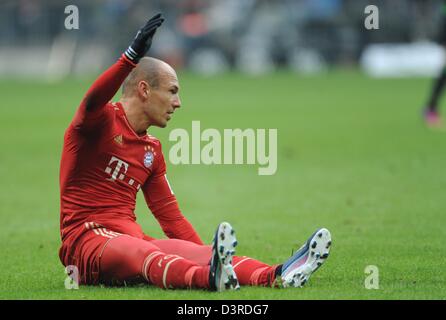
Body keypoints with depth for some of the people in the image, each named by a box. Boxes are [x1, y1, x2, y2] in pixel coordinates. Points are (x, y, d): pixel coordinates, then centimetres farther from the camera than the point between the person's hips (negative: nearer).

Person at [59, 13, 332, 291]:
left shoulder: (152, 149, 21)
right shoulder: (103, 121, -3)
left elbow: (171, 218, 21)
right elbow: (93, 101, -29)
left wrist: (212, 257, 10)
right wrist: (132, 57, -42)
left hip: (131, 238, 7)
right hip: (87, 238, -7)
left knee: (199, 254, -20)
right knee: (142, 253, -39)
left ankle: (276, 276, -43)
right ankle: (208, 278, -68)